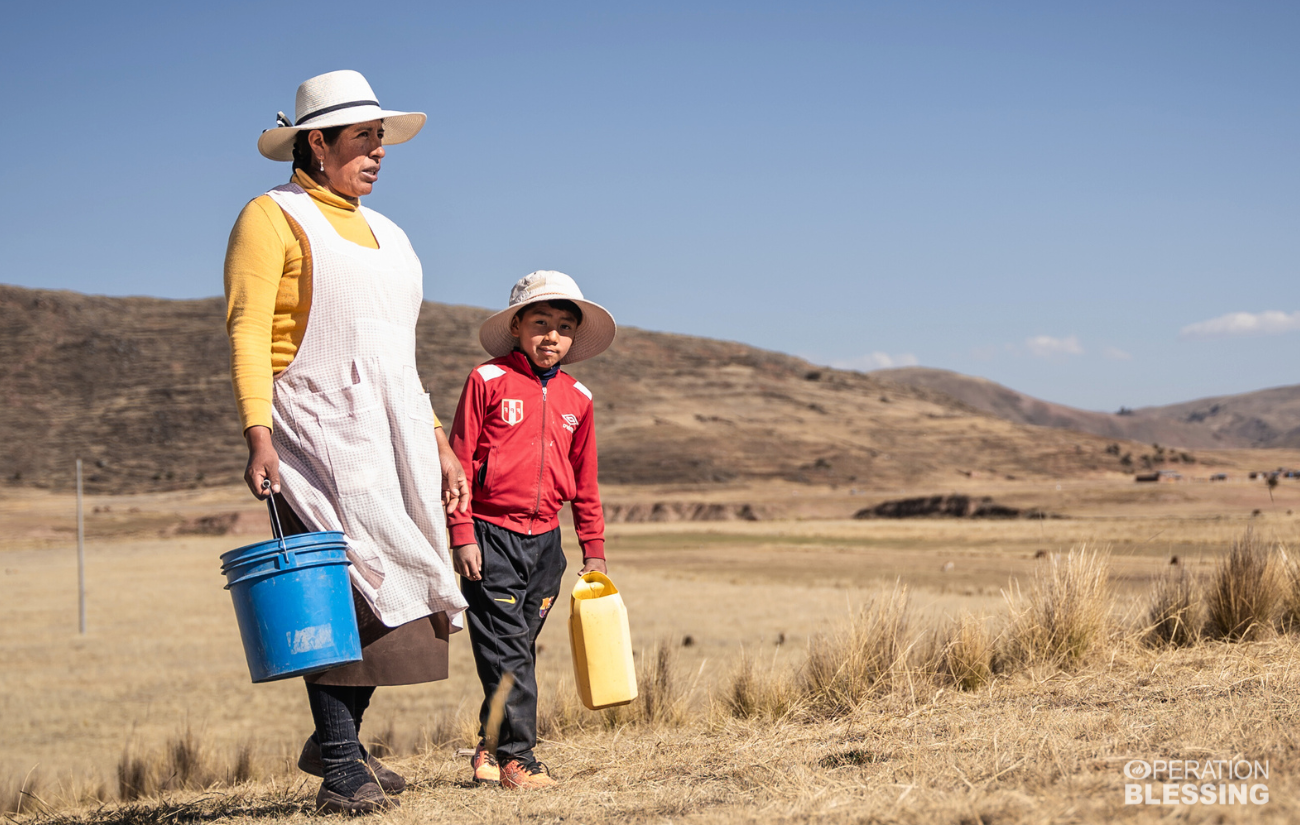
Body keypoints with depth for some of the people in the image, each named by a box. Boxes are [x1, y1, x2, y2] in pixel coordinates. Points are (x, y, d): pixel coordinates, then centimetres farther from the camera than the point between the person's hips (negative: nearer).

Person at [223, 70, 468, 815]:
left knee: (393, 582, 3)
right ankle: (340, 769, -11)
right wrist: (258, 436, -20)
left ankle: (339, 740, 16)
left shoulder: (383, 234, 23)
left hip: (392, 432, 7)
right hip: (318, 431, -7)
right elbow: (248, 332, -9)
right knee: (341, 587, -13)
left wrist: (437, 444, 19)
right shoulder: (273, 217, 1)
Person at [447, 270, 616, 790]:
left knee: (518, 649, 11)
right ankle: (516, 758, -5)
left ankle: (490, 750, 25)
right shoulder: (488, 381, -4)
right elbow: (459, 460, -4)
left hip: (545, 539, 5)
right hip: (491, 535, -5)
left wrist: (593, 548, 16)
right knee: (506, 651, -8)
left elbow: (584, 482, 17)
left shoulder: (576, 399, 11)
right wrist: (461, 534, -9)